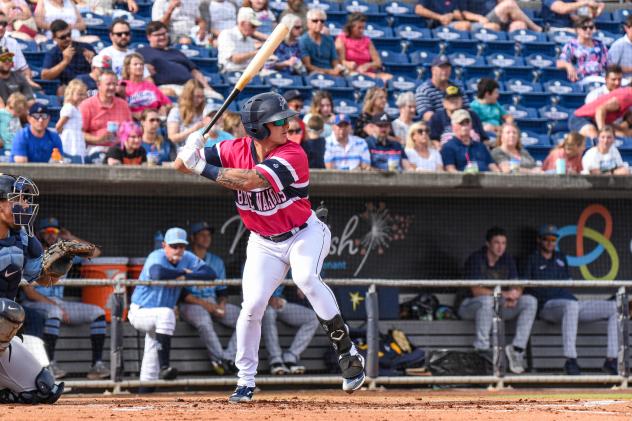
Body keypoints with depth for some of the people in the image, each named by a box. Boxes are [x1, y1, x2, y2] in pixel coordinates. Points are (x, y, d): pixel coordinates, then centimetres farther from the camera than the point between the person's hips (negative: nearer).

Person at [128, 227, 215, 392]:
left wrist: (185, 278, -26)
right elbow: (158, 274, -45)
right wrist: (183, 272, -29)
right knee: (165, 313, -34)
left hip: (158, 318, 7)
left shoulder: (188, 258, -4)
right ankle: (164, 366, -37)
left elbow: (210, 273, -12)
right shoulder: (157, 257, -22)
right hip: (140, 311, -7)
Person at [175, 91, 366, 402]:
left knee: (306, 277, -32)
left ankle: (346, 350, -23)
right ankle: (245, 382, 8)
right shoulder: (236, 150, -11)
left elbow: (249, 180, -38)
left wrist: (203, 168, -36)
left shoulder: (292, 155, -25)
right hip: (264, 244, 4)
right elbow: (181, 165, -10)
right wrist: (191, 151, -33)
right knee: (252, 305, -8)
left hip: (304, 233, -4)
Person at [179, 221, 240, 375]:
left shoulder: (216, 261, 21)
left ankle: (229, 358, -27)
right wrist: (202, 303, -17)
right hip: (190, 303, -5)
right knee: (204, 321, -40)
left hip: (213, 303, 5)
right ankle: (220, 358, -37)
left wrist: (221, 304, -4)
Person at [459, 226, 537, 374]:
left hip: (501, 306, 6)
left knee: (530, 301, -14)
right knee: (487, 300, -41)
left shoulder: (507, 260, 5)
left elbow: (517, 287, 3)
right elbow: (476, 290, -22)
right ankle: (482, 350, -38)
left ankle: (517, 348, -22)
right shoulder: (475, 259, -13)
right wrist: (505, 294, -27)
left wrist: (514, 297, -22)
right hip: (472, 306, -6)